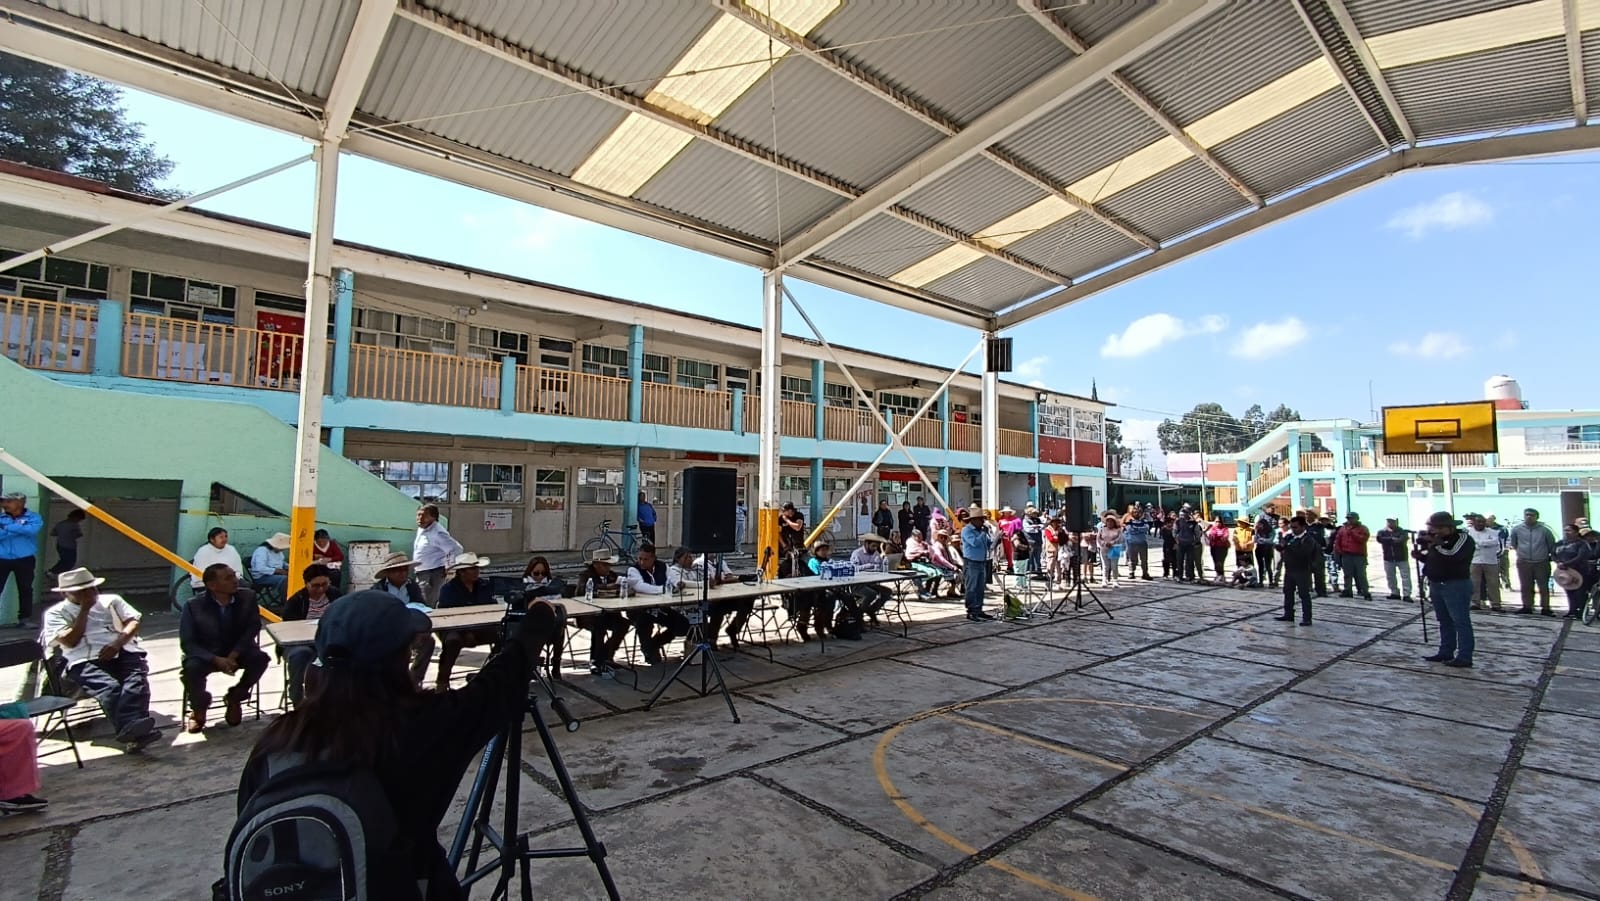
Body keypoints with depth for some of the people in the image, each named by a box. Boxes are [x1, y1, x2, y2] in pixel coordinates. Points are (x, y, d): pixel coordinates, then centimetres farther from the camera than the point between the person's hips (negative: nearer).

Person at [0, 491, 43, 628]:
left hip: (25, 560, -1)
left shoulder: (32, 517, 0)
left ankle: (25, 619, 17)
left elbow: (33, 530, -20)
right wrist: (21, 529, -15)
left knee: (25, 589, 8)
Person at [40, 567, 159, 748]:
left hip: (124, 652, 2)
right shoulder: (56, 613, 17)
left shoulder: (112, 600, 24)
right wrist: (84, 609, 2)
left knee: (136, 680, -32)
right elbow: (71, 641, 0)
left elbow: (133, 622, 11)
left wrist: (117, 644, -8)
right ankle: (134, 732, -56)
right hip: (85, 661, -2)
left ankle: (130, 729, -53)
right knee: (109, 687, -35)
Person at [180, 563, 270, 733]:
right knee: (191, 667, -32)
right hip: (206, 654, -1)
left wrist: (233, 655, -24)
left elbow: (252, 628, -10)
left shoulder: (247, 597, -10)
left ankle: (234, 698, 3)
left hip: (238, 651, 1)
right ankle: (199, 708, 1)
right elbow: (187, 643, -14)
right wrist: (216, 659, -29)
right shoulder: (194, 606, -15)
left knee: (260, 658, -26)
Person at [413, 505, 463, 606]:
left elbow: (457, 549, -21)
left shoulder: (437, 533, -19)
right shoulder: (421, 529, 8)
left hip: (434, 574, -10)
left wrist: (449, 567, -15)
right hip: (421, 574, 10)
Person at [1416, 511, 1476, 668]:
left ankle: (1464, 657, -2)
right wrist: (1420, 556, 3)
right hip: (1436, 585, 8)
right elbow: (1432, 559, 21)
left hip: (1456, 586, -8)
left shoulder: (1463, 538, -11)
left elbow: (1452, 556, -27)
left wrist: (1436, 545, -16)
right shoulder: (1438, 538, 12)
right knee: (1444, 621, 14)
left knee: (1461, 622, -4)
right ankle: (1445, 653, 20)